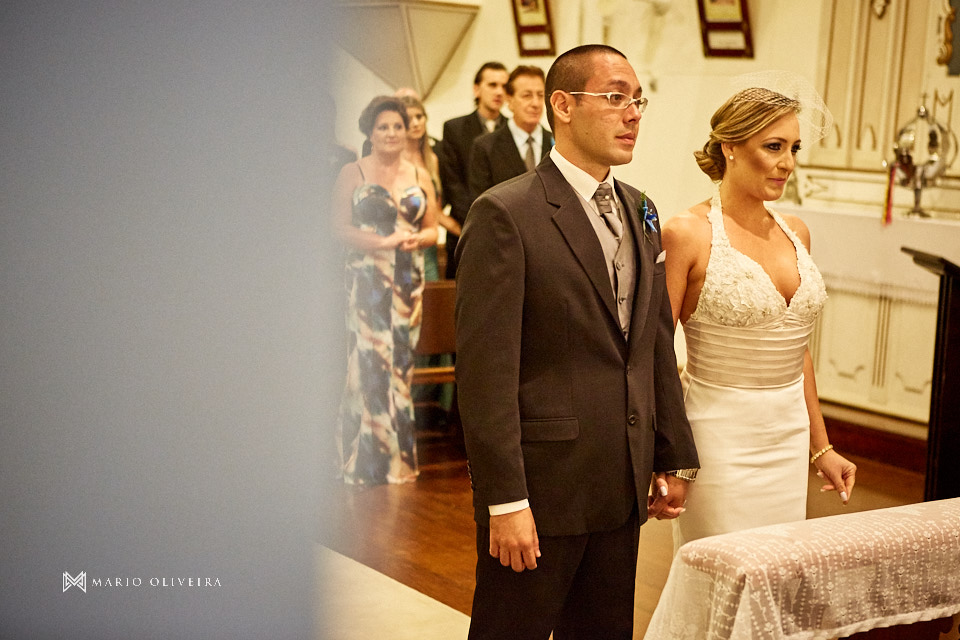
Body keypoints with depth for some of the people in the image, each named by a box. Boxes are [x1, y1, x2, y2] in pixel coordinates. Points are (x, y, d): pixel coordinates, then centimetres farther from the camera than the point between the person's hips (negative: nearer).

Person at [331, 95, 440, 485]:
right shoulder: (352, 174, 3)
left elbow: (432, 229, 13)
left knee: (402, 362, 3)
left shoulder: (419, 176, 13)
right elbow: (342, 226, -4)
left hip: (409, 280, 4)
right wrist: (383, 242, -18)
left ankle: (399, 459, 12)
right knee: (369, 361, -9)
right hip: (367, 279, -3)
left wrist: (416, 240, -10)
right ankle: (368, 460, -1)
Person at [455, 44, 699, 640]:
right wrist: (505, 501, -19)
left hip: (622, 488, 7)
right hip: (541, 488, -7)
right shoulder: (505, 213, -13)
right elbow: (486, 370, -17)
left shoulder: (639, 211, 11)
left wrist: (673, 459, 13)